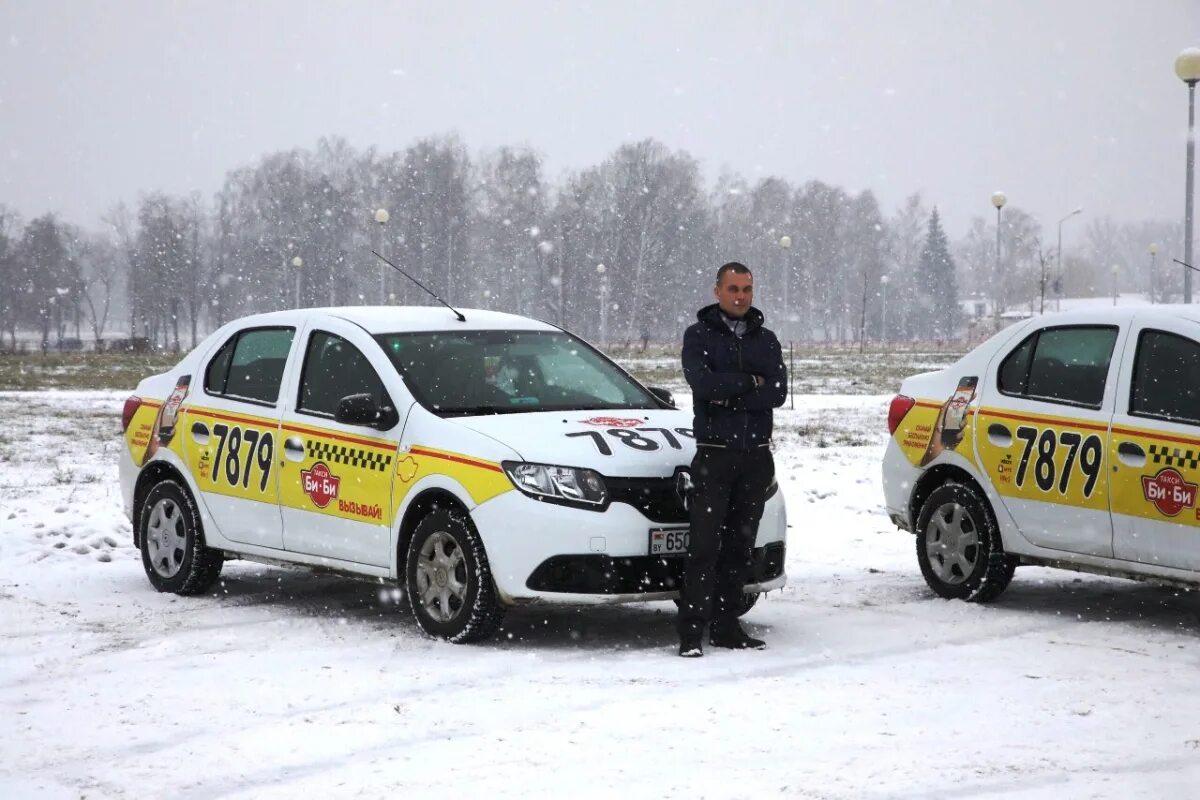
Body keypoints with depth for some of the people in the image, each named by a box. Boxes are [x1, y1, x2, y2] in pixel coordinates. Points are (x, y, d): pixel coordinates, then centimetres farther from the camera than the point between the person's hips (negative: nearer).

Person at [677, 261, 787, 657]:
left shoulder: (766, 340, 13)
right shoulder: (699, 335, 4)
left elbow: (778, 393, -2)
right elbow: (703, 382, -15)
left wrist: (728, 396, -11)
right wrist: (750, 383, -7)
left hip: (756, 456, 4)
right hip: (715, 454, -4)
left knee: (741, 545, 6)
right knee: (704, 545, -9)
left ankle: (726, 626, 11)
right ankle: (692, 631, -10)